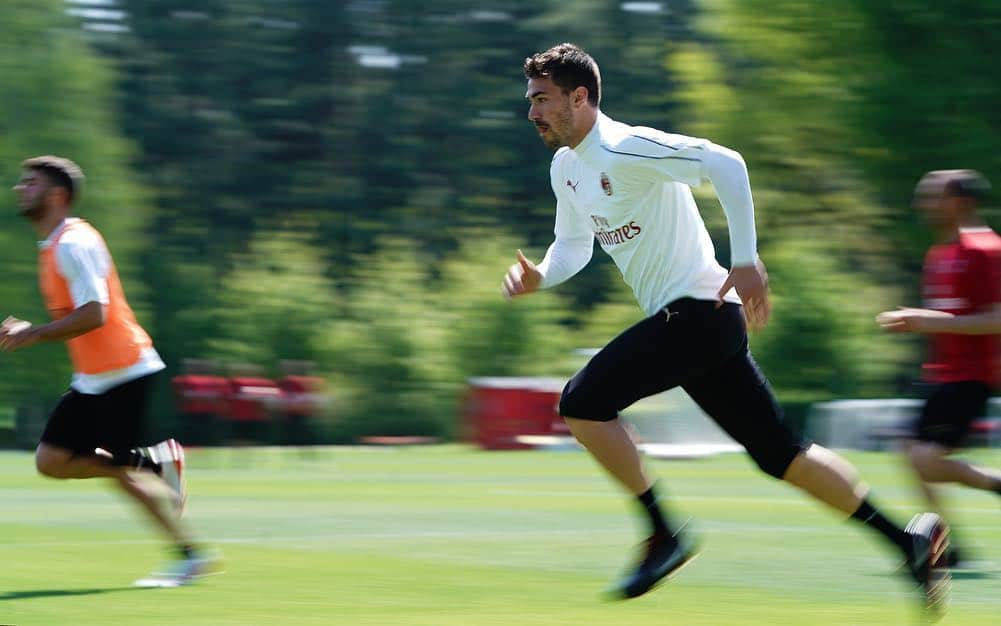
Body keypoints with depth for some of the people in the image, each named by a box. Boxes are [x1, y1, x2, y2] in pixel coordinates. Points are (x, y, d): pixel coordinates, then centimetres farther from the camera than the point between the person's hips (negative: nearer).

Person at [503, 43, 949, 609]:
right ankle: (910, 540, 14)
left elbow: (725, 164, -25)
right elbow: (574, 246, 23)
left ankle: (664, 536, -6)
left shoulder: (624, 149, -17)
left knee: (582, 402, -15)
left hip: (697, 311, -9)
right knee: (779, 453, 9)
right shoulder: (566, 168, 12)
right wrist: (539, 277, 1)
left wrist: (746, 262, -27)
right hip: (694, 322, 9)